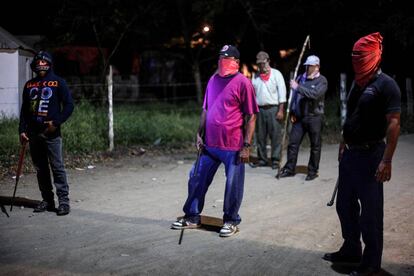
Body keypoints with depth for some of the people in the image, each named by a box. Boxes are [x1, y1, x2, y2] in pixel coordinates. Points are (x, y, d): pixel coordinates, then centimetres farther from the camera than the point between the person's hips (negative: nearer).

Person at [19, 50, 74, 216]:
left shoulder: (58, 82, 1)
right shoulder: (29, 85, 14)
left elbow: (69, 105, -3)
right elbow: (24, 109, 17)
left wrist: (56, 122, -12)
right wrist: (22, 130, 8)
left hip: (51, 133, -5)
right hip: (33, 133, 5)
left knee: (57, 167, -7)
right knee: (40, 168, 9)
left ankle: (64, 201, -4)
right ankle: (47, 200, 17)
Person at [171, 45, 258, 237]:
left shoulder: (242, 83, -9)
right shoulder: (213, 80, 11)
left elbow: (251, 116, -10)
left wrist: (246, 145, -14)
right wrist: (200, 134, 11)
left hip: (233, 146, -6)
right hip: (210, 143, 6)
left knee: (233, 185, 3)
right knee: (197, 179, 11)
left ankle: (231, 221, 21)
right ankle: (192, 217, 25)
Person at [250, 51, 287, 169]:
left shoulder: (276, 74, 3)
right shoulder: (255, 76, 14)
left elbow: (282, 92, -2)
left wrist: (280, 110, -9)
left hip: (273, 109, -4)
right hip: (260, 109, 4)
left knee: (276, 135, -6)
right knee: (260, 136, 6)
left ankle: (275, 160, 0)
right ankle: (262, 159, 15)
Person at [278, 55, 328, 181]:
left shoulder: (322, 80, -4)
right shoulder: (301, 78, 12)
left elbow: (315, 94, -22)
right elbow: (294, 96, 14)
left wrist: (298, 87, -22)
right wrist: (292, 113, 7)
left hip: (314, 117, -5)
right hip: (299, 117, 5)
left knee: (315, 145, 4)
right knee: (293, 142, 4)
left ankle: (313, 171, 14)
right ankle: (289, 169, 13)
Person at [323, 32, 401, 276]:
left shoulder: (386, 85, -13)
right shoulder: (358, 83, 12)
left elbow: (393, 124, -17)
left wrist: (387, 160, -22)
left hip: (371, 155, -8)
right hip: (350, 154, 8)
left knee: (370, 210, 0)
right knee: (345, 204, 16)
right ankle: (351, 250, 32)